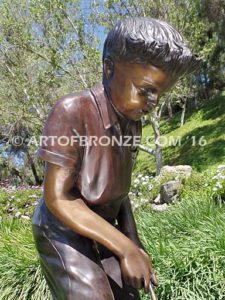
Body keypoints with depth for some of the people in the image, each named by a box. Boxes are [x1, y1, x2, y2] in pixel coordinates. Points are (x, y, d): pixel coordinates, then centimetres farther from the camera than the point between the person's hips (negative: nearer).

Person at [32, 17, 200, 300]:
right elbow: (56, 198, -25)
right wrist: (125, 248, -25)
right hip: (62, 231, -6)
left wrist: (133, 239, -3)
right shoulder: (71, 112, -25)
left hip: (101, 229, 7)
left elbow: (117, 186, 6)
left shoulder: (131, 122, -2)